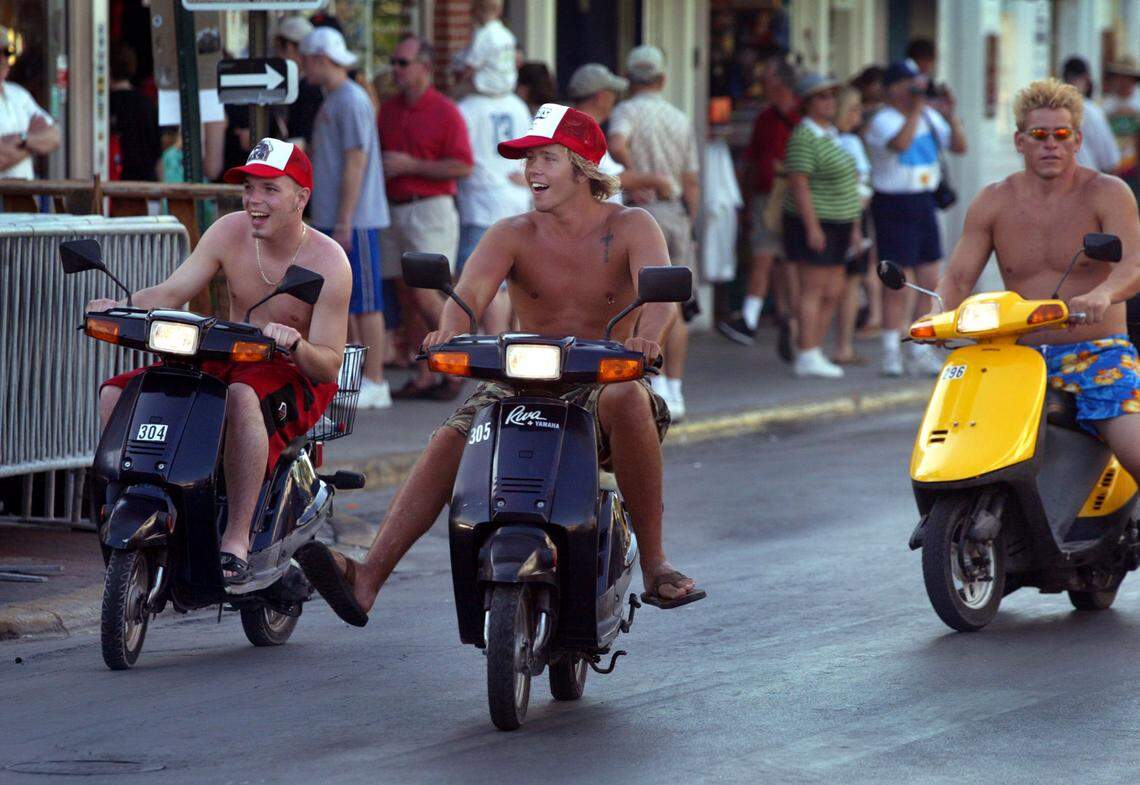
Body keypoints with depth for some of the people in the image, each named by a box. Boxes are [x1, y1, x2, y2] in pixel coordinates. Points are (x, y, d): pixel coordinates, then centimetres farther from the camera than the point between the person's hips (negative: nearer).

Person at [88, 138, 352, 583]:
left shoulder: (327, 261, -15)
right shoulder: (230, 233, -2)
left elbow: (329, 366, -18)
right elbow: (172, 292, -8)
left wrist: (296, 346, -40)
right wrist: (121, 307, -28)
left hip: (301, 378, -6)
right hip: (230, 363, 6)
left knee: (243, 396, -42)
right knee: (116, 393, -11)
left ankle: (237, 538, -39)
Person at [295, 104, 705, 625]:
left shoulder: (629, 227, -2)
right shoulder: (513, 235, 3)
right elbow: (471, 292, -15)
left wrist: (647, 335, -46)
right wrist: (451, 328, -41)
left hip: (604, 381, -2)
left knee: (627, 399, -38)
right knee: (449, 442, -23)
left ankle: (654, 563, -29)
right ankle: (368, 578, -32)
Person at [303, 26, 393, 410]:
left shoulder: (352, 101, -13)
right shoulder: (331, 101, 17)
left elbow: (356, 163, -17)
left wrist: (344, 222, -20)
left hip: (354, 220, -10)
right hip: (333, 219, 10)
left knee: (365, 301, -6)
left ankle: (374, 382, -4)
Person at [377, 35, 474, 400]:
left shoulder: (445, 112, -8)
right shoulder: (388, 109, 13)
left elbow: (463, 166, -14)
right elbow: (378, 155, 24)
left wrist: (410, 165, -15)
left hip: (430, 209, -7)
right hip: (395, 211, 7)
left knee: (424, 294, -14)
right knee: (408, 297, 5)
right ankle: (424, 377, 9)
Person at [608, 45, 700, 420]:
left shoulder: (627, 111, -2)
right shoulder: (681, 120, 12)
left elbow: (617, 145, -26)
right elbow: (691, 183, 10)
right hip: (676, 213, 4)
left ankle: (656, 382, -8)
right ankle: (675, 391, 7)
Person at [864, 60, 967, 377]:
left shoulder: (928, 117, 11)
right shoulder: (882, 121, -10)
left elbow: (959, 146, 9)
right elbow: (900, 144, -31)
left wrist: (950, 114, -4)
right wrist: (916, 109, -25)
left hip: (924, 202, 7)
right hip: (894, 205, -7)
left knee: (930, 283, 8)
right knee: (897, 285, -6)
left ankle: (921, 353, 17)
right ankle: (891, 354, 2)